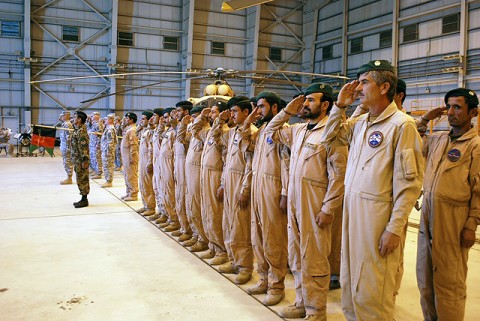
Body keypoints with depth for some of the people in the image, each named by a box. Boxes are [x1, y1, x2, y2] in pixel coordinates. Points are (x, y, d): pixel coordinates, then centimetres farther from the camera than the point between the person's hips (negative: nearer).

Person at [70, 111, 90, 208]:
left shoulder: (81, 131, -18)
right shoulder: (77, 129, 14)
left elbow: (84, 146, -22)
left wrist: (85, 160, -24)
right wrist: (74, 159, 23)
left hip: (81, 160, -10)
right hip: (77, 159, 10)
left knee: (82, 179, -3)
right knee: (81, 179, 14)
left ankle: (84, 200, 4)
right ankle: (83, 199, 21)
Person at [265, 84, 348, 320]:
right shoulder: (298, 130, 11)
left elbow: (338, 175, -16)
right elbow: (271, 132, 25)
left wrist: (328, 209, -17)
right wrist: (287, 111, 11)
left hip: (316, 205, -8)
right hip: (295, 201, 8)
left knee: (313, 260, 3)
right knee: (296, 257, 16)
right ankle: (302, 301, 32)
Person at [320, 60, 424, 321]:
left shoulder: (401, 125, -11)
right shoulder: (359, 123, 10)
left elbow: (409, 183, -13)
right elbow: (328, 139, 21)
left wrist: (395, 228, -16)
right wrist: (339, 105, 9)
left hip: (377, 213, -7)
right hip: (351, 208, 7)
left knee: (371, 291, 2)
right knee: (349, 282, 18)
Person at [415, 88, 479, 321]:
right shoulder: (437, 139, 10)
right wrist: (424, 120, 10)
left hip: (453, 218, -6)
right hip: (428, 213, 6)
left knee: (449, 281, 3)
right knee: (425, 277, 15)